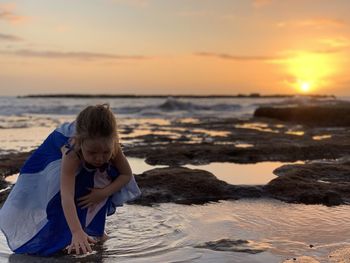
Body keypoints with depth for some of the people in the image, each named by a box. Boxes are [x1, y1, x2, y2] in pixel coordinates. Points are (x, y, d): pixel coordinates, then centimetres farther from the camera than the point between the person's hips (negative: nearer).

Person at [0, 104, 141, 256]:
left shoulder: (112, 147, -38)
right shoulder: (71, 155, -48)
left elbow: (127, 174, -21)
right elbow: (67, 197, -57)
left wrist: (104, 193, -36)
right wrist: (77, 233, -69)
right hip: (57, 150, -3)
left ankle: (93, 226, 1)